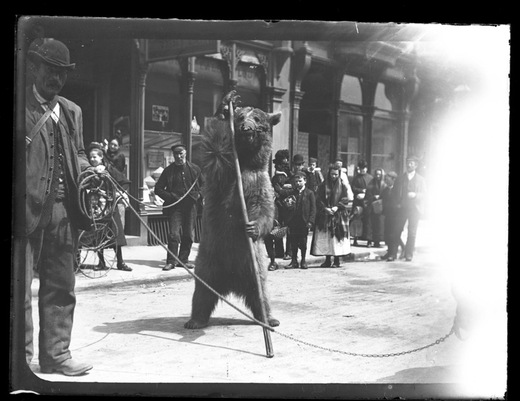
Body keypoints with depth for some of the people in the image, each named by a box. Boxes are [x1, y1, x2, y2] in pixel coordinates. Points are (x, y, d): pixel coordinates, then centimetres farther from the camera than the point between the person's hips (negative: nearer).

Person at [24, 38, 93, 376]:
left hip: (64, 211, 6)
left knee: (61, 287, 10)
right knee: (20, 288, -2)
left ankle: (56, 353, 20)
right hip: (26, 209, -5)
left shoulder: (72, 111, 17)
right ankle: (21, 357, 8)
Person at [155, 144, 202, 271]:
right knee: (174, 234, -9)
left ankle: (183, 259, 17)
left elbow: (203, 185, 17)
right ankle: (171, 261, -2)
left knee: (188, 235, 6)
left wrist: (198, 194, -2)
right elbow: (158, 189, 4)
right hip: (175, 206, -2)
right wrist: (172, 197, -8)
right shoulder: (168, 171, 3)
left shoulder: (195, 169, 7)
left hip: (190, 206, 2)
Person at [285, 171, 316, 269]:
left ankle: (303, 261, 17)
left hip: (304, 222, -3)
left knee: (303, 242, 5)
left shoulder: (310, 193, -1)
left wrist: (310, 221, -11)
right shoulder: (292, 193, 10)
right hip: (293, 222, 3)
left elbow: (313, 209, -4)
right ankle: (294, 261, 14)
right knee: (293, 242, 5)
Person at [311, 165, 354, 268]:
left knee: (337, 237, -3)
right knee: (325, 237, -1)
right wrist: (325, 208, -11)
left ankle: (337, 260, 5)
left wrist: (337, 207, -12)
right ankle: (327, 260, 6)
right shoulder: (324, 185, 6)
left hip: (339, 215, -1)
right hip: (325, 214, 2)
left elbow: (348, 198, -3)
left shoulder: (343, 185, 3)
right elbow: (318, 199, 2)